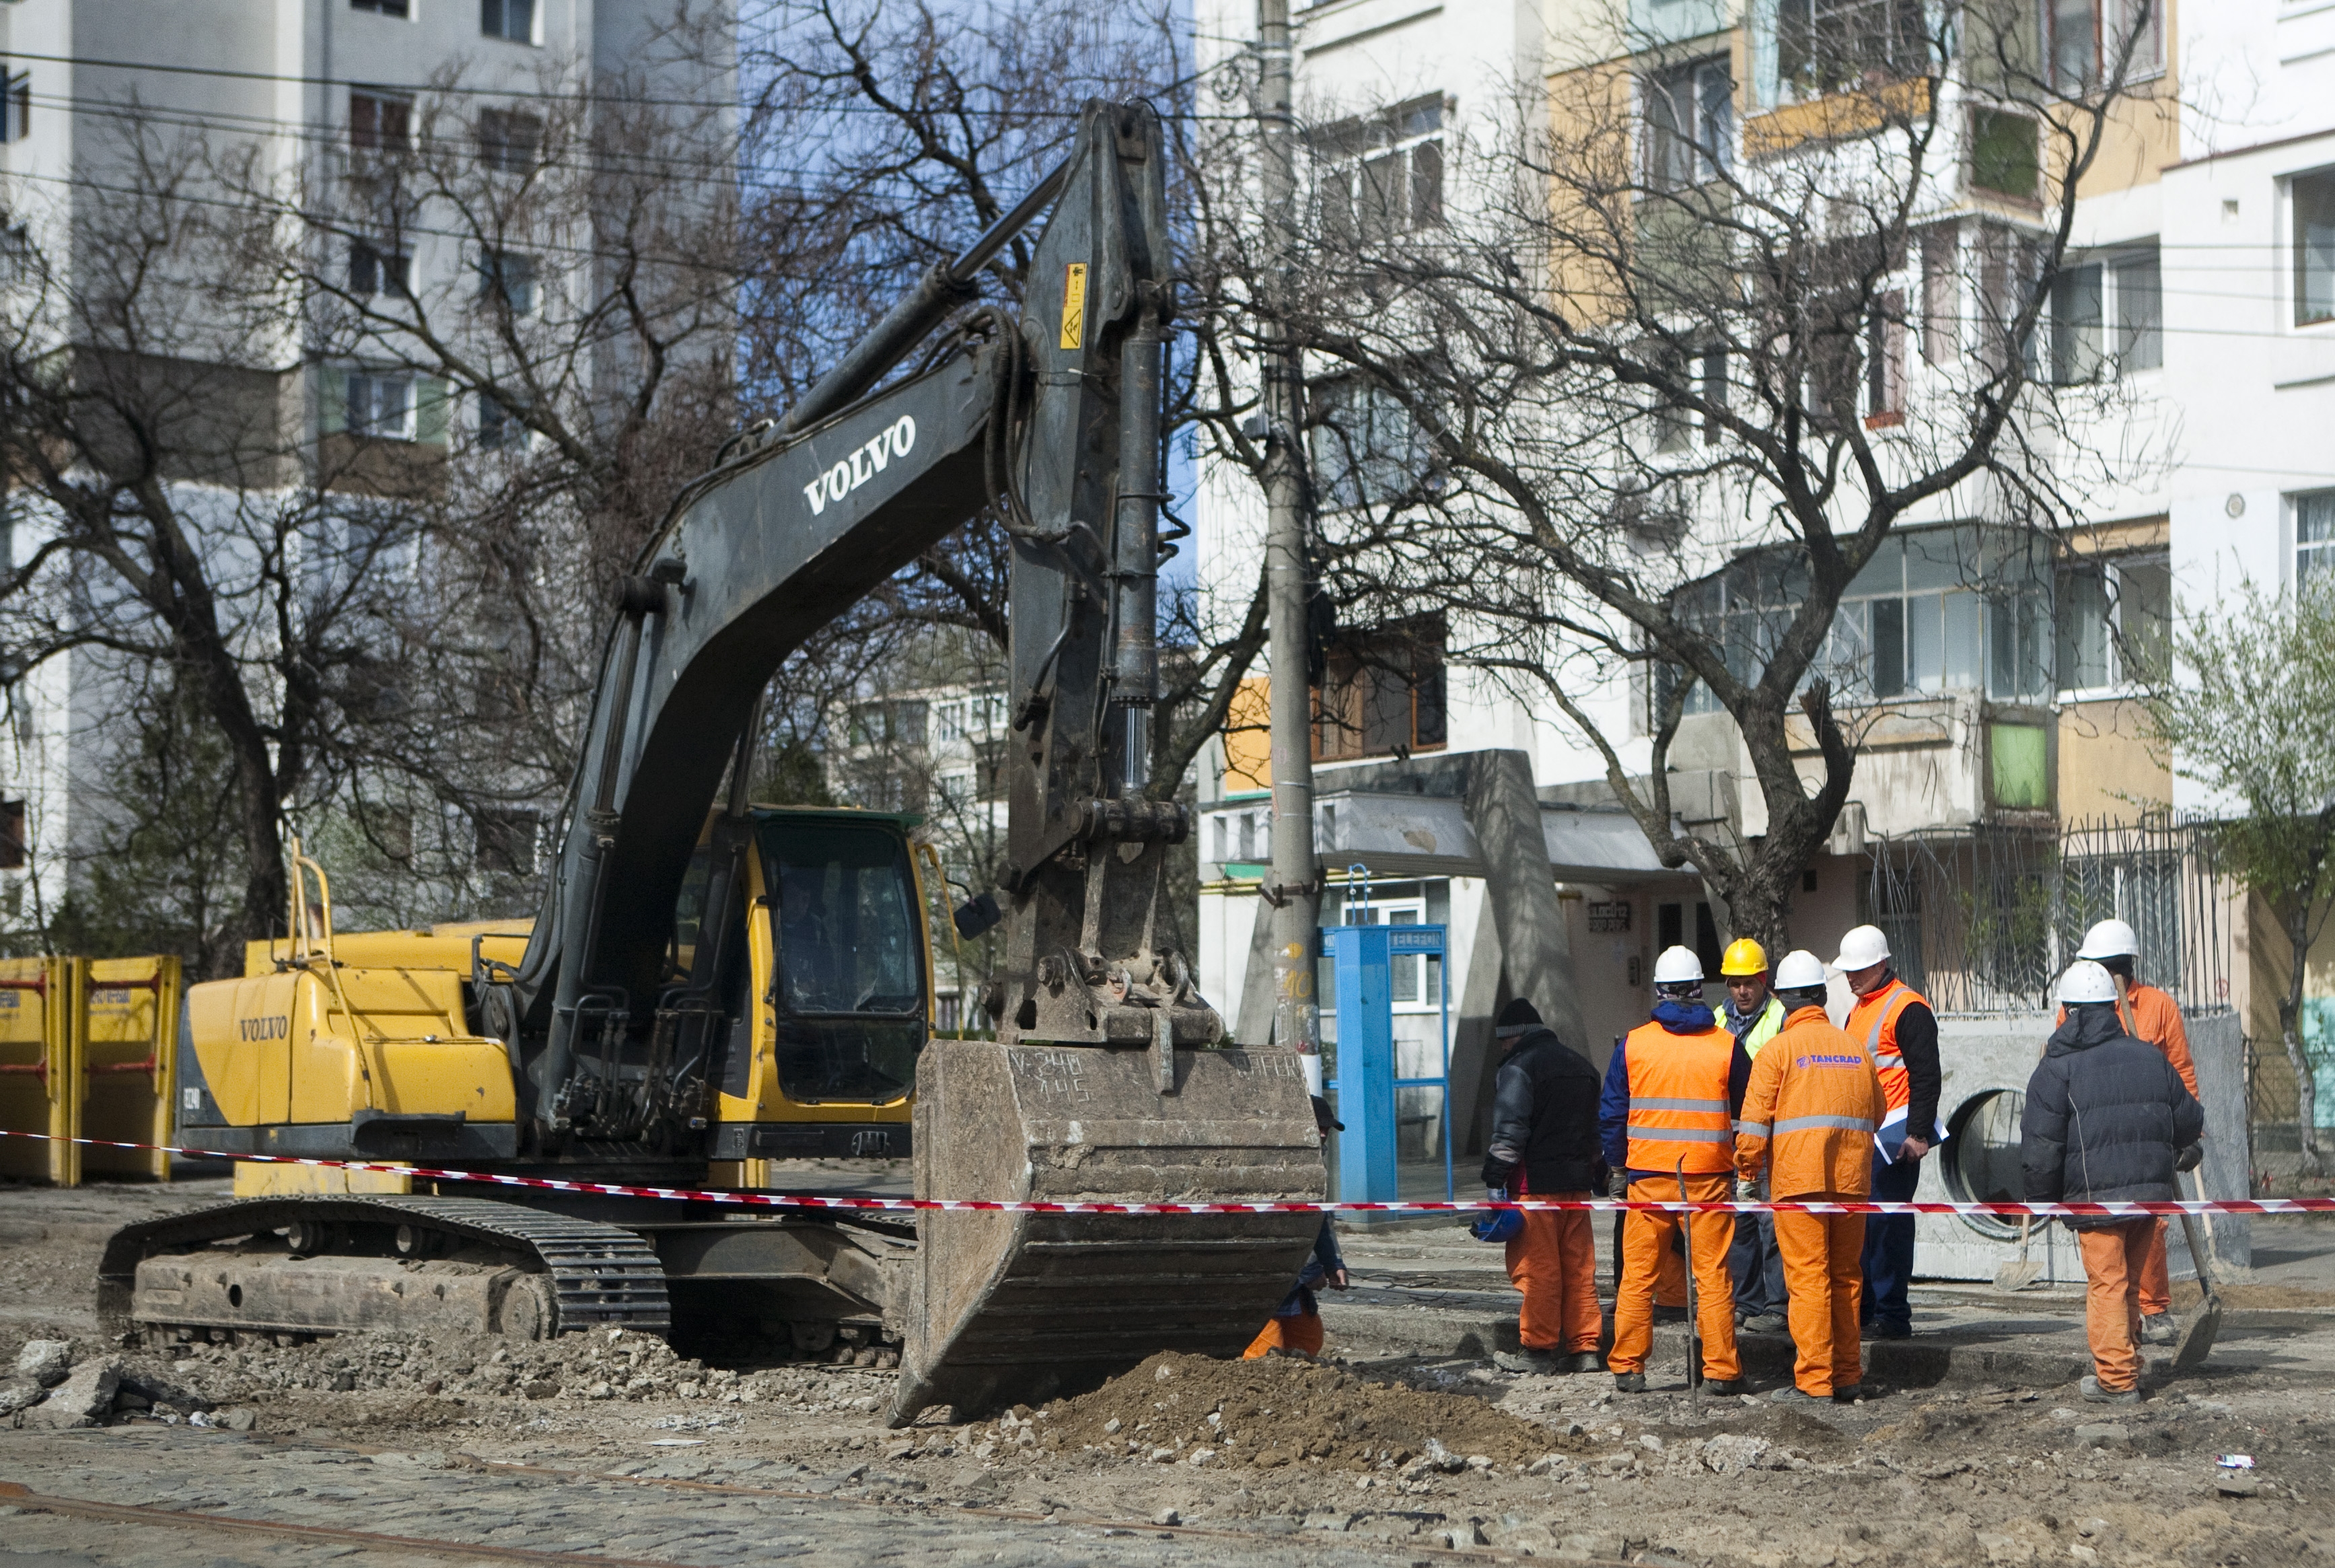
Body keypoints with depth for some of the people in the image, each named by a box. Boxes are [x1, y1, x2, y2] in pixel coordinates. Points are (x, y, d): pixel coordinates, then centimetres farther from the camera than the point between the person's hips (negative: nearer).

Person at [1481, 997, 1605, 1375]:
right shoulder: (1580, 1065, 18)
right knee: (1579, 1267, 9)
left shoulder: (1518, 1068, -8)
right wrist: (1597, 1176, 27)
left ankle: (1540, 1351, 0)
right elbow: (1598, 1127, 23)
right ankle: (1584, 1348, 10)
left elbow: (1509, 1132, -15)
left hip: (1535, 1183, -8)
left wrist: (1495, 1181, -12)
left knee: (1537, 1269, -3)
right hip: (1577, 1182, 8)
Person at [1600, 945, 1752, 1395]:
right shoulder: (1727, 1046, -1)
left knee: (1637, 1276, 7)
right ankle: (1720, 1370, 3)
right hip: (1709, 1176, 0)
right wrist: (1744, 1167, 23)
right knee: (1713, 1276, 3)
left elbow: (1611, 1113, 5)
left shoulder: (1633, 1044, 0)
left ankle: (1627, 1367, 8)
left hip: (1647, 1177, 0)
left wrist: (1618, 1168, 15)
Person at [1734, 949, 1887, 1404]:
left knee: (1807, 1277, -5)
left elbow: (1754, 1118, -6)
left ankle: (1813, 1380, -8)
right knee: (1846, 1276, 12)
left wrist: (1747, 1168, 6)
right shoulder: (1856, 1048, 11)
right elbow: (1878, 1112, 21)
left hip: (1799, 1178, -5)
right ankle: (1847, 1376, 15)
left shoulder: (1778, 1050, -4)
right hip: (1851, 1178, 5)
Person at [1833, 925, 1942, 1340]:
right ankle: (1861, 1308, 15)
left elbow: (1925, 1075, -14)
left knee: (1887, 1223, -9)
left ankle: (1892, 1314, -6)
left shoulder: (1908, 1009, -10)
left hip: (1893, 1137, -9)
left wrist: (1918, 1133, -18)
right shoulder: (1859, 1010, 20)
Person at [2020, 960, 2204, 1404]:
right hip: (2151, 1190, 5)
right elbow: (2188, 1121, 18)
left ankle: (2116, 1379, -5)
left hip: (2095, 1196, -5)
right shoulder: (2149, 1057, 11)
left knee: (2107, 1283, -2)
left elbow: (2040, 1142, -8)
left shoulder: (2059, 1067, -4)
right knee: (2130, 1281, 17)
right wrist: (2170, 1154, 38)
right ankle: (2124, 1367, 26)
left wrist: (2042, 1198, 4)